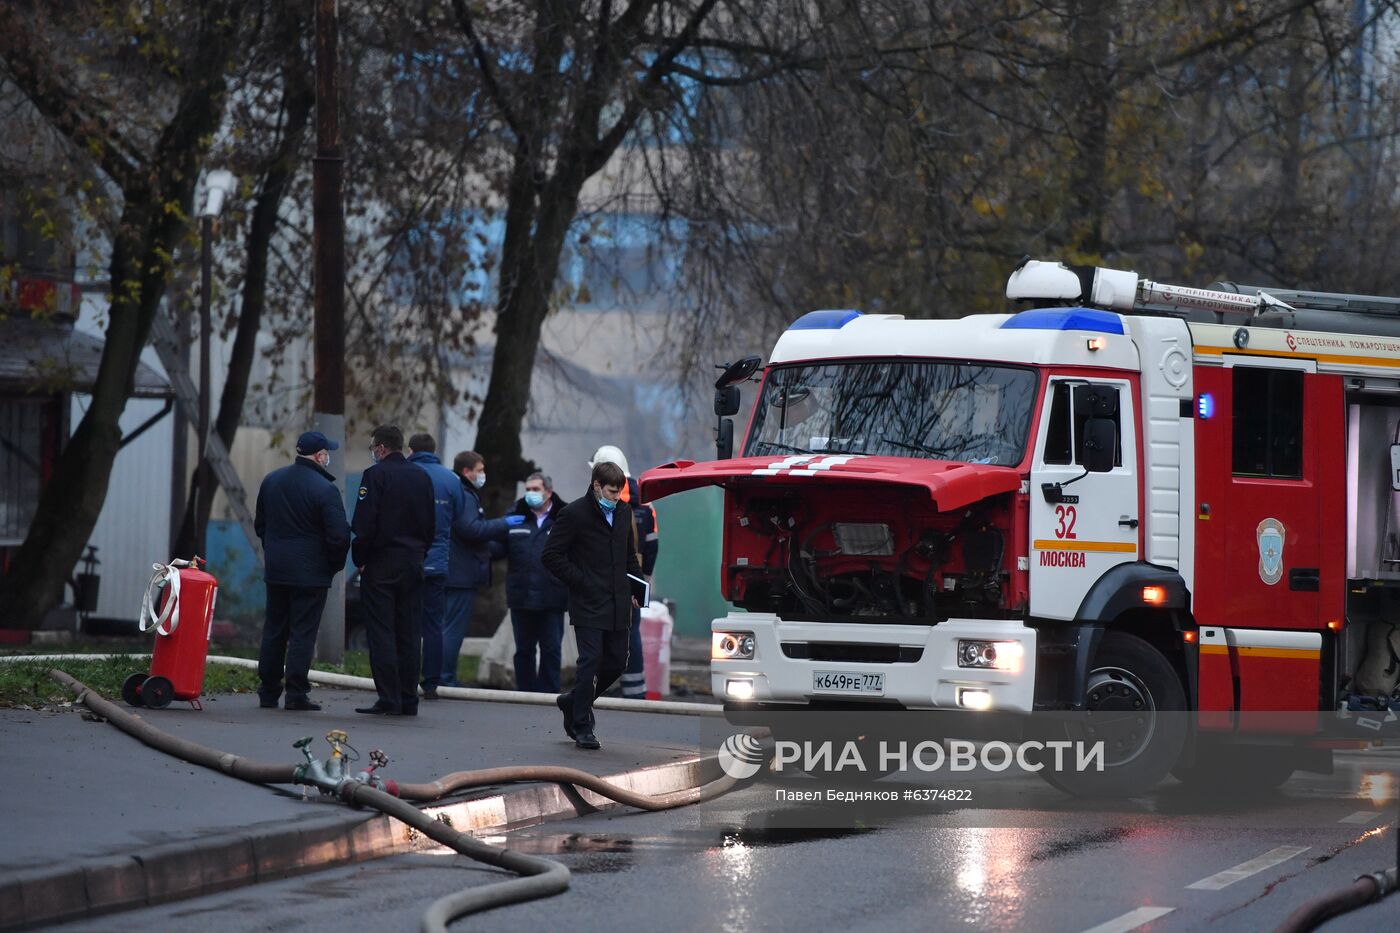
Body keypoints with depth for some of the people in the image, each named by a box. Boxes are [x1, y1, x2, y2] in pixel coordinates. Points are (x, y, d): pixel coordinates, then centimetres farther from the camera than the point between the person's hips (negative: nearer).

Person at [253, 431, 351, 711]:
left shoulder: (271, 481, 7)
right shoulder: (324, 489, -15)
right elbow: (339, 535, -17)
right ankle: (296, 693, -5)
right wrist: (335, 565, 0)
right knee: (303, 633, -2)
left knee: (273, 631, 12)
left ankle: (268, 692, 15)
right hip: (310, 572, -6)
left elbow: (260, 524, 18)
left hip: (275, 570, 6)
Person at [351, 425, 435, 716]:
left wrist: (360, 559, -3)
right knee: (408, 635, 8)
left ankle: (389, 699, -9)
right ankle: (408, 700, 8)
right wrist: (419, 554, 16)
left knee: (381, 634, -4)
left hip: (381, 563, -6)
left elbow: (364, 524, -14)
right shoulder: (422, 477, 10)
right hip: (413, 565, 6)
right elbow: (430, 525, 12)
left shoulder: (376, 475, -9)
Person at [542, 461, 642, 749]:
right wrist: (580, 582, -11)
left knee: (616, 662, 8)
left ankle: (573, 702, 29)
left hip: (617, 605, 6)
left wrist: (635, 586, 13)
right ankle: (582, 727, -3)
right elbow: (551, 556, -8)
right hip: (588, 604, -6)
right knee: (591, 661, -10)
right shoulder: (573, 514, -8)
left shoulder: (623, 511, 12)